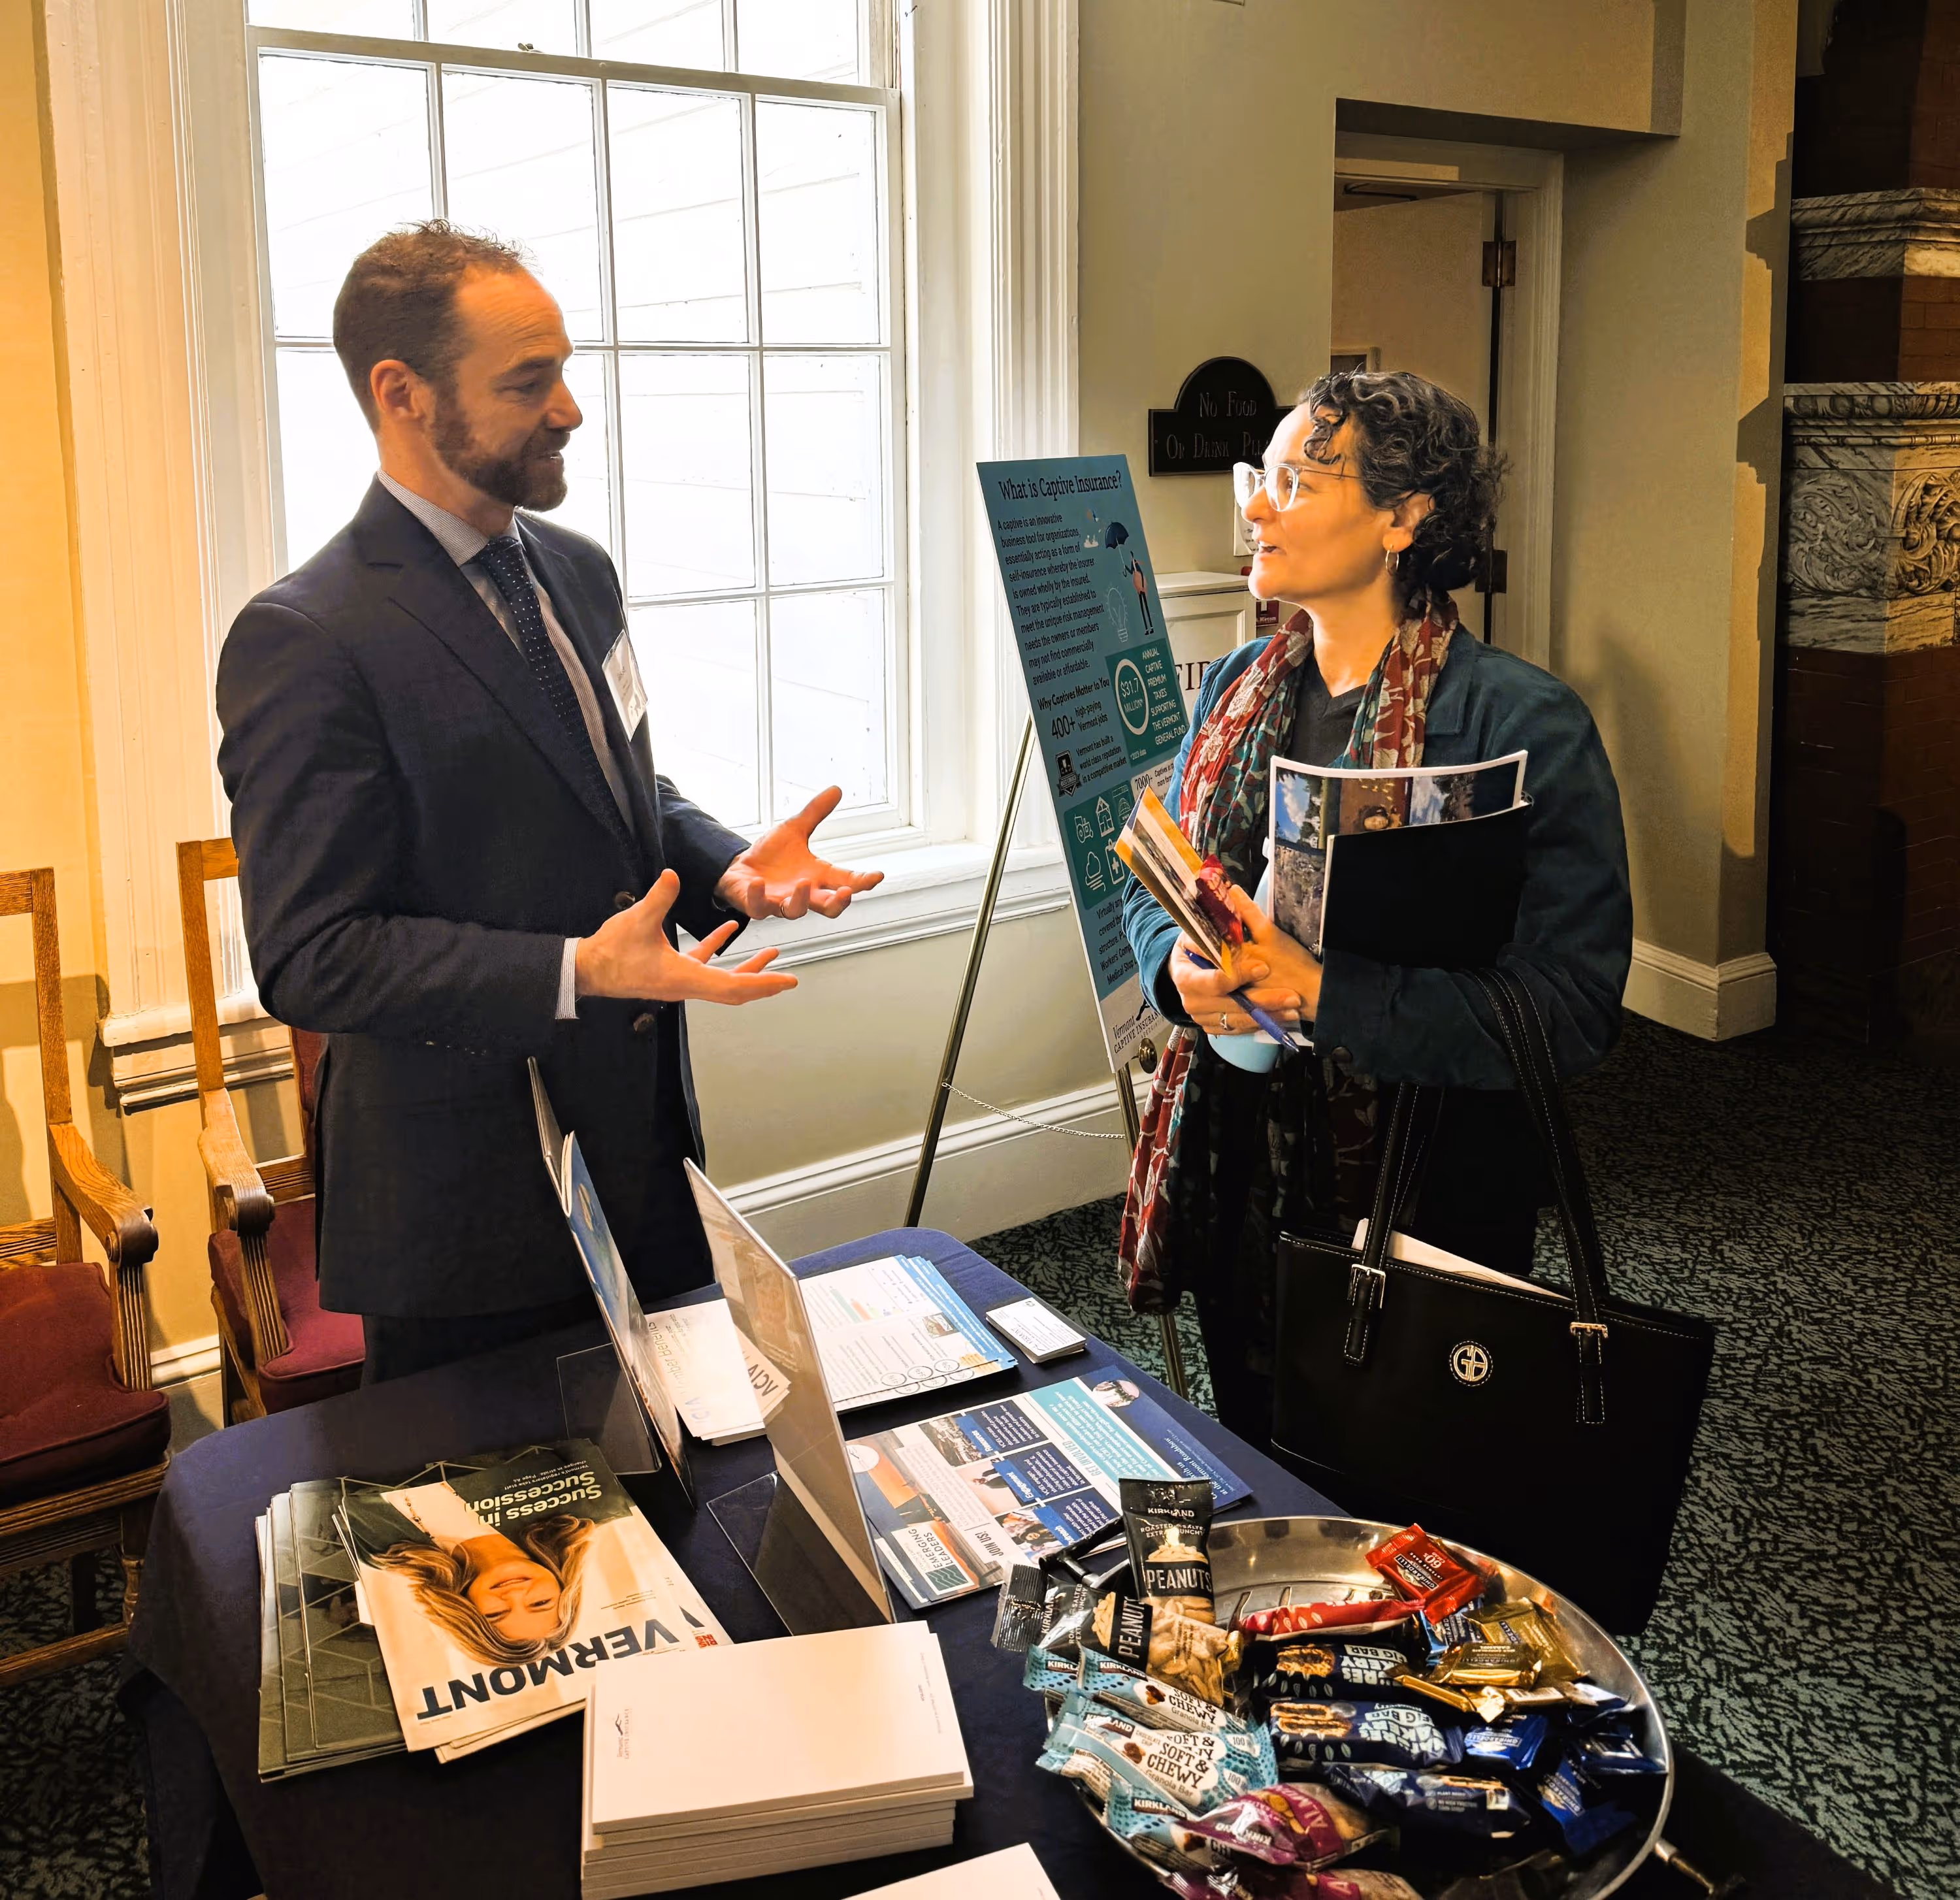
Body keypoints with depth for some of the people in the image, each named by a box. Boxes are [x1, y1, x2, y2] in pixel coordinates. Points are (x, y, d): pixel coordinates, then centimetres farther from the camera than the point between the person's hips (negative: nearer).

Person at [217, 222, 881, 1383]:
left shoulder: (578, 572, 8)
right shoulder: (305, 641, -18)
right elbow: (310, 959, -20)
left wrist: (731, 866, -3)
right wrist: (573, 975, -28)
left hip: (649, 1149, 7)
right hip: (473, 1205, -7)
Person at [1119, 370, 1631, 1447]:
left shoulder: (1523, 723, -16)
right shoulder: (1237, 689, 5)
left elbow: (1573, 1003, -22)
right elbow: (1154, 886, 13)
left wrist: (1325, 993, -29)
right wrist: (1179, 966, -11)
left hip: (1426, 1205, -5)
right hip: (1232, 1185, 6)